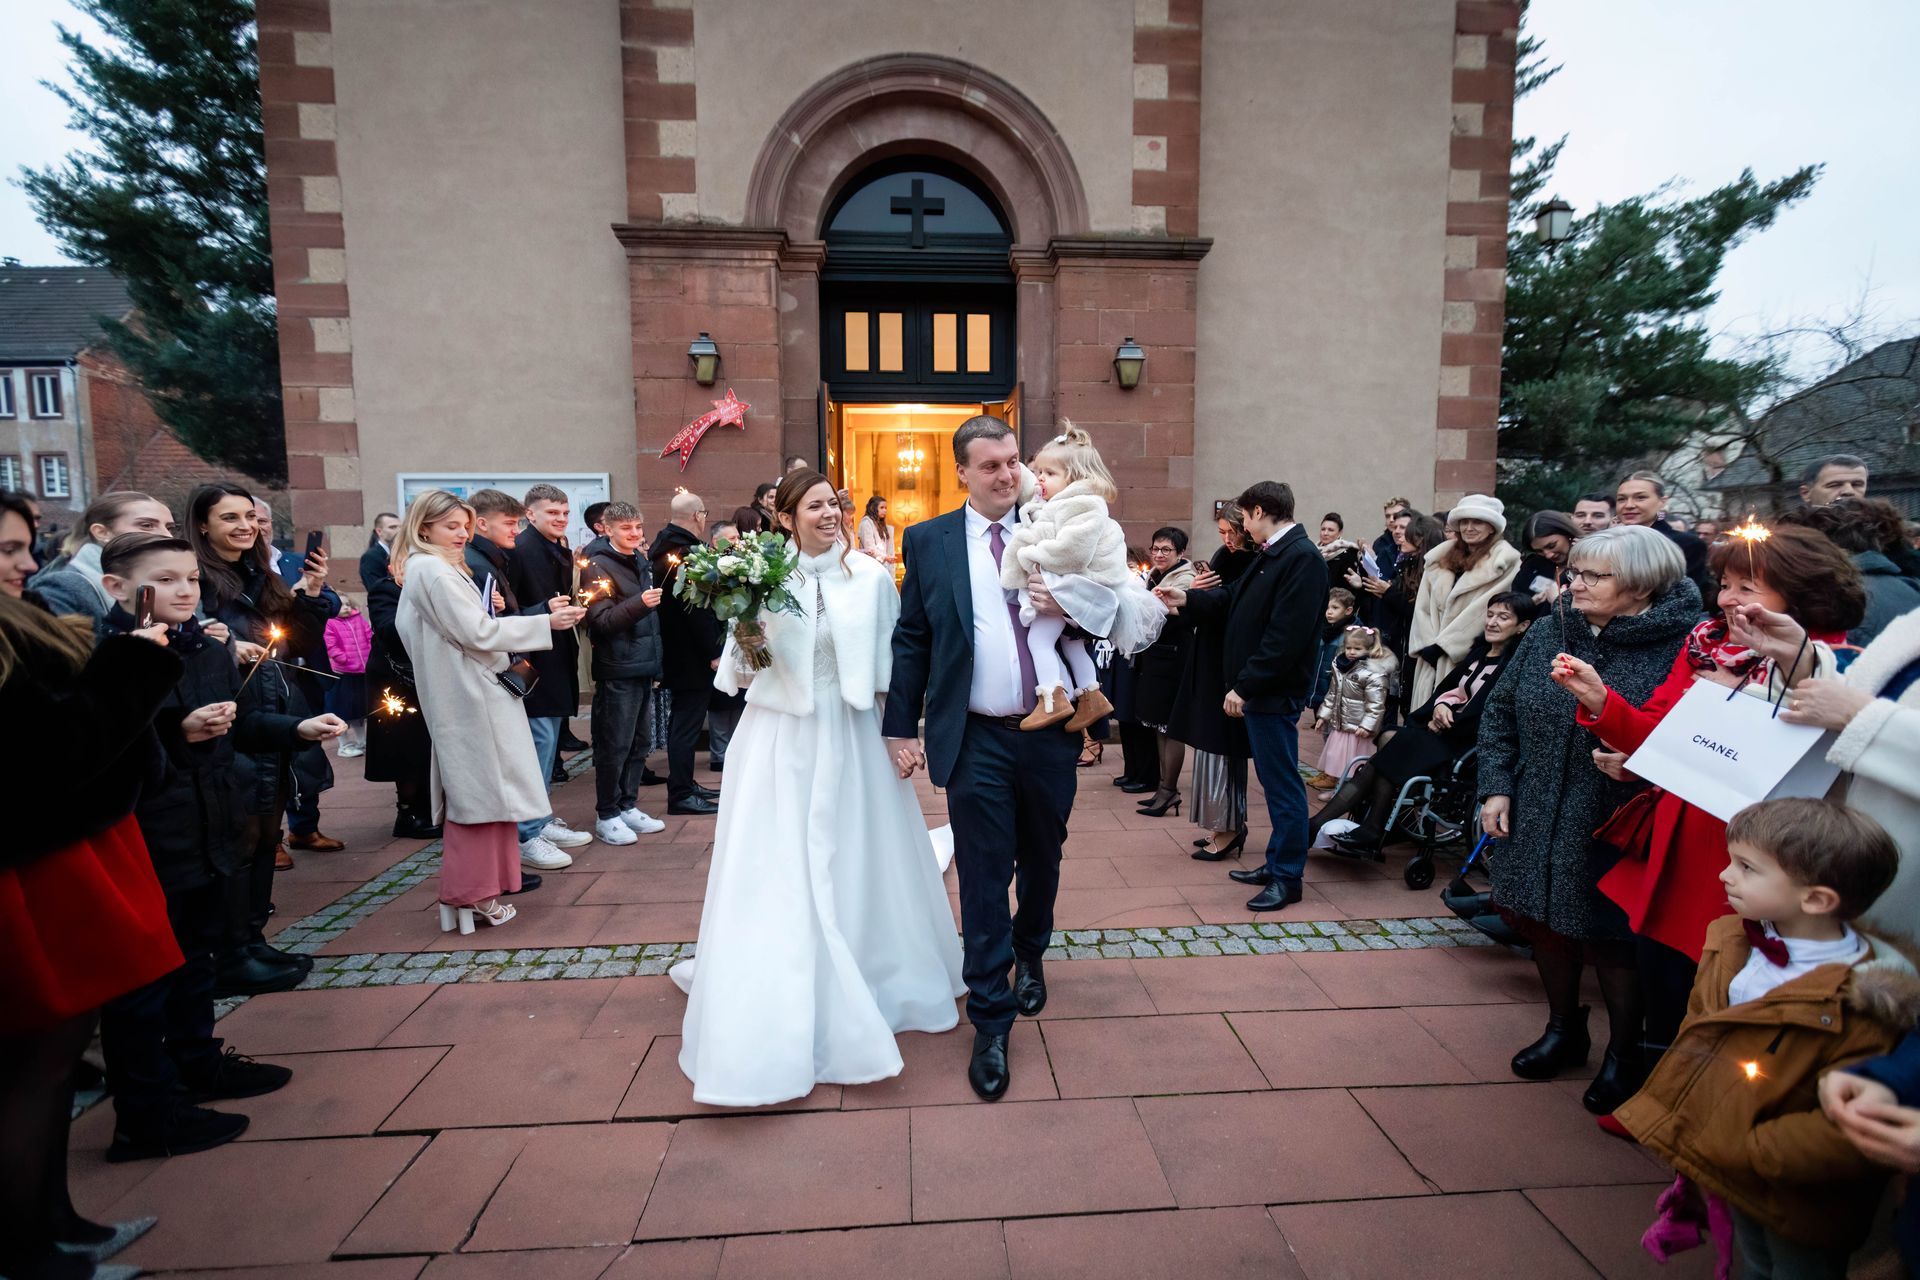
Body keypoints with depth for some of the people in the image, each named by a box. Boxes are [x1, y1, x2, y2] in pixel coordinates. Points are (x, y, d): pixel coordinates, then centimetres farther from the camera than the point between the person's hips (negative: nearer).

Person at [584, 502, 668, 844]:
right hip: (617, 670, -8)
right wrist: (639, 604, -29)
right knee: (614, 745, -1)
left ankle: (628, 805, 24)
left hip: (643, 666, 8)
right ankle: (606, 815, 10)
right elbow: (601, 621, -17)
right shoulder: (599, 565, -9)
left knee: (638, 742, 13)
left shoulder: (640, 563, 15)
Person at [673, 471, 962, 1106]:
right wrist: (746, 644, -18)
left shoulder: (870, 576, -1)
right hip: (780, 742, -1)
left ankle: (875, 982, 37)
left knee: (857, 863, 14)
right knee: (777, 875, 3)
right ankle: (779, 1007, 21)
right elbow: (740, 676, 2)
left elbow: (892, 662, 3)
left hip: (851, 739, 1)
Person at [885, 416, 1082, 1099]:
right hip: (976, 742, -2)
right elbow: (910, 639, 3)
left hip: (1049, 736, 2)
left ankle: (1030, 956, 49)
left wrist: (1067, 608, -16)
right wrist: (902, 727, 0)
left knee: (1042, 864, 20)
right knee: (983, 883, 2)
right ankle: (991, 1024, 17)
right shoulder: (928, 542, 1)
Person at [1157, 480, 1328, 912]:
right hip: (1257, 688, 10)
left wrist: (1244, 685, -21)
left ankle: (1288, 877, 12)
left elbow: (1285, 636, -24)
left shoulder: (1302, 558, -18)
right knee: (1274, 779, 17)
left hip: (1275, 691, -10)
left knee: (1282, 783, 1)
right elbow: (1234, 603, 22)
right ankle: (1277, 863, 29)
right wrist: (1188, 599, 17)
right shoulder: (1272, 555, 13)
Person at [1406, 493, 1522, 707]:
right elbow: (1423, 605, 9)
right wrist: (1427, 644, -5)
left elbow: (1484, 610, -11)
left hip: (1467, 658, -5)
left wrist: (1442, 644, -12)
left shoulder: (1504, 561, -2)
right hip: (1431, 657, 5)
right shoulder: (1440, 556, 14)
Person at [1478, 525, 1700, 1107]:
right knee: (1543, 926, 17)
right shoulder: (1548, 632, 1)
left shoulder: (1679, 647, -15)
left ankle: (1624, 1053, 35)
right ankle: (1564, 1029, 42)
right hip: (1537, 820, 5)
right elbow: (1500, 710, 6)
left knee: (1607, 940, 9)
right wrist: (1496, 787, 1)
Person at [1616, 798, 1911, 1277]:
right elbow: (1697, 1023, 7)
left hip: (1796, 1203, -6)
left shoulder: (1861, 1005, -30)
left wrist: (1747, 1150, -25)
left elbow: (1851, 1134, -29)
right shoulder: (1732, 942, -8)